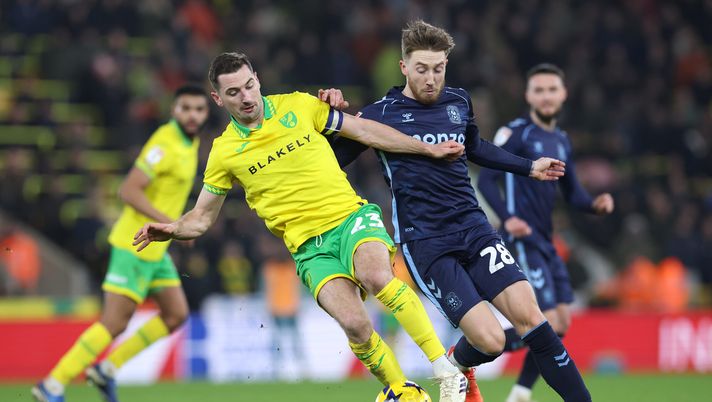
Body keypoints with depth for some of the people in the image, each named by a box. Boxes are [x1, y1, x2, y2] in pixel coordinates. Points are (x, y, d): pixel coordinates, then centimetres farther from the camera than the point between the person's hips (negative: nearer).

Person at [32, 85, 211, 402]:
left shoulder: (190, 143, 11)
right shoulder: (165, 144, -19)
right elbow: (128, 190, -24)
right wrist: (168, 222, -27)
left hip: (154, 249, 10)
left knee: (176, 315, 8)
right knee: (114, 322, -10)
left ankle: (107, 368, 15)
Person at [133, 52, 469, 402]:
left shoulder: (298, 106, 4)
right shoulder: (224, 152, 4)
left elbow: (365, 131, 10)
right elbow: (202, 218, 12)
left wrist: (430, 149, 10)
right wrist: (173, 229, -10)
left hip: (350, 216, 0)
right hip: (309, 247, 0)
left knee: (376, 277, -34)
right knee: (354, 324, -26)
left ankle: (447, 372, -24)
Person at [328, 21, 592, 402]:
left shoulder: (459, 102, 11)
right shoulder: (381, 113, -2)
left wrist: (529, 167, 37)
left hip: (473, 227, 4)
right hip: (424, 242, -4)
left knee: (529, 316, -14)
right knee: (490, 340, -15)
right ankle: (458, 366, 20)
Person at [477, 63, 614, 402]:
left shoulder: (561, 141, 16)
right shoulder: (516, 133, -7)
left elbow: (572, 193, 20)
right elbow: (486, 179, -13)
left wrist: (595, 205, -1)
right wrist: (507, 218, -27)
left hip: (545, 241, 8)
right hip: (522, 239, -8)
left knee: (560, 322, 6)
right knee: (549, 323, -15)